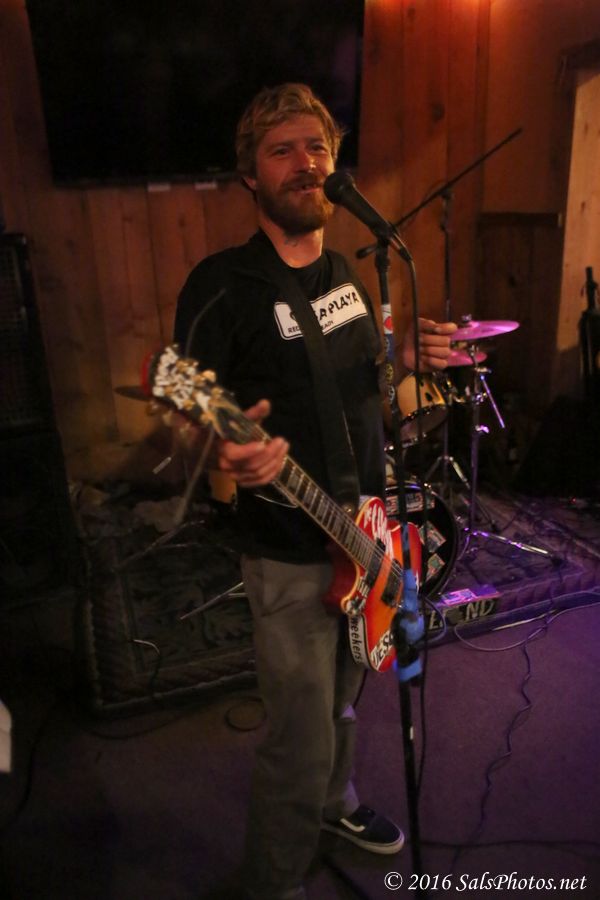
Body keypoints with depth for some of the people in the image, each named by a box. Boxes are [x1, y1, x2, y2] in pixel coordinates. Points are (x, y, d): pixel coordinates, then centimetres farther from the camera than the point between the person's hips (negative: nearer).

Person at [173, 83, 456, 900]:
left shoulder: (341, 270, 7)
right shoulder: (223, 287, -18)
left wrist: (411, 352, 0)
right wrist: (227, 455, -38)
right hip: (292, 557, -7)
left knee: (343, 697, 27)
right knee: (302, 743, 5)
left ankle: (336, 803, 57)